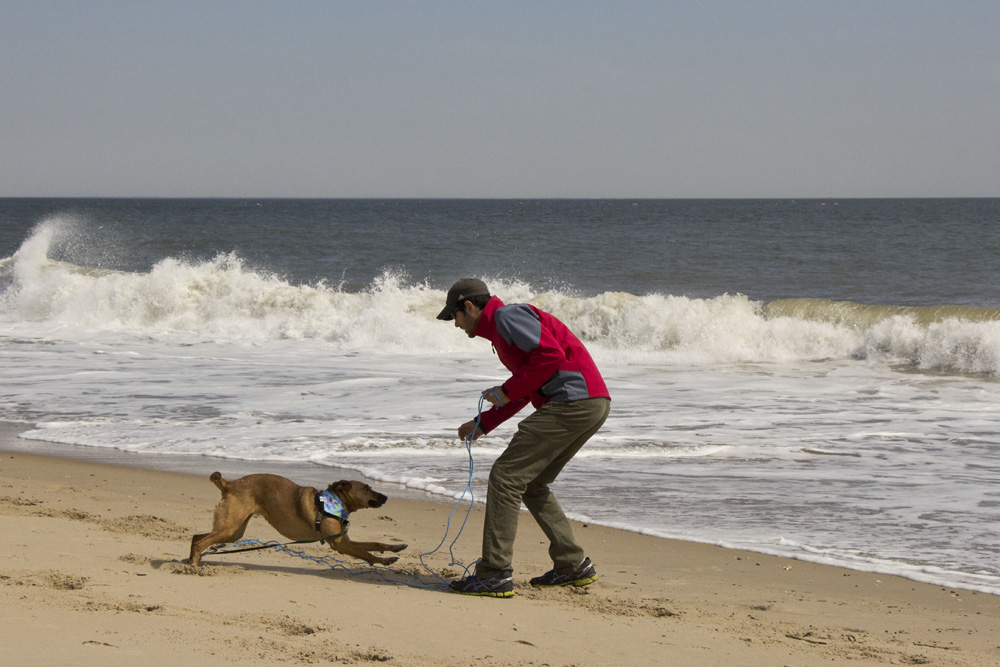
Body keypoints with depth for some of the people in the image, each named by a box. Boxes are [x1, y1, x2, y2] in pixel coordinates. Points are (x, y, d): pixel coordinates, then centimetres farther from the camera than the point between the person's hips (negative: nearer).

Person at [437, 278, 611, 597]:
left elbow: (551, 355, -18)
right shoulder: (501, 328, 27)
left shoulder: (507, 316, -5)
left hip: (572, 401, -10)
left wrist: (508, 391, -10)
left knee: (505, 476, -9)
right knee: (531, 484, 19)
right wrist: (483, 424, 28)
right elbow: (525, 391, 34)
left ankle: (495, 574, -10)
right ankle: (573, 565, 19)